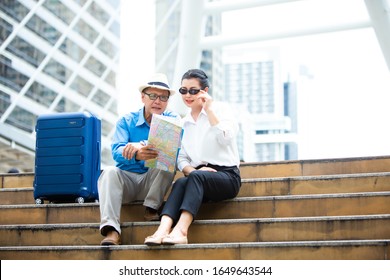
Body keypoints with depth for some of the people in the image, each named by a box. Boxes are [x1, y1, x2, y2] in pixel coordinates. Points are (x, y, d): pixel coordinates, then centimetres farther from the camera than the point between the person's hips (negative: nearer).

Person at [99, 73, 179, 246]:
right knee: (110, 172, -30)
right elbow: (117, 152, -14)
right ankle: (111, 230, -44)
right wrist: (137, 155, -39)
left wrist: (140, 147, -34)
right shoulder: (126, 121, 3)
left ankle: (151, 209, -19)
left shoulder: (172, 120, 2)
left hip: (153, 182, -1)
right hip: (127, 178, 1)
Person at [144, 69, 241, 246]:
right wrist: (191, 170, -10)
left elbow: (225, 138, -16)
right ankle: (163, 230, -54)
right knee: (180, 183, -31)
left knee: (196, 177, -35)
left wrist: (209, 109, -12)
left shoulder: (221, 112, 6)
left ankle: (181, 230, -52)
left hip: (226, 175, -3)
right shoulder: (184, 123, 20)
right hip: (198, 180, 3)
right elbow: (181, 158, 12)